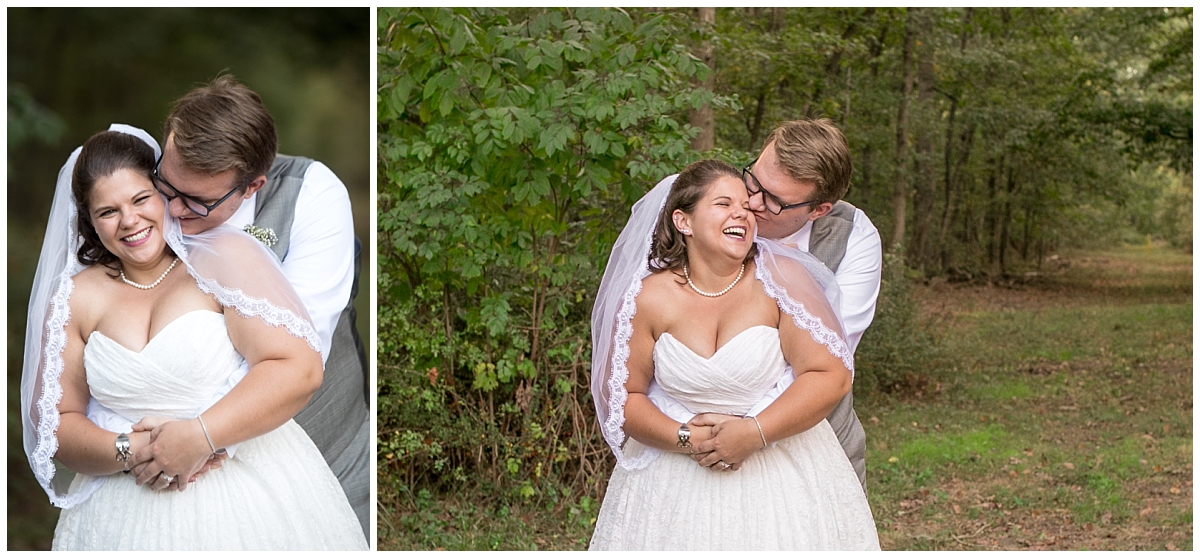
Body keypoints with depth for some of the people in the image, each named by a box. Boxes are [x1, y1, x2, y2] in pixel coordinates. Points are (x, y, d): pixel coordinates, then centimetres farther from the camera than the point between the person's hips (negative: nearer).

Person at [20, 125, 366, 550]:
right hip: (128, 507, 3)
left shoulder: (222, 257, -6)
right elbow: (53, 421, 3)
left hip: (250, 488, -2)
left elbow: (299, 368, -15)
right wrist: (128, 451, -15)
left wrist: (199, 435, -20)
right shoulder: (76, 299, 4)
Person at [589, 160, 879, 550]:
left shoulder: (780, 278, -12)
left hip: (782, 476, -1)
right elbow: (620, 394, -3)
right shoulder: (648, 298, -7)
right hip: (677, 477, 1)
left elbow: (832, 375, -16)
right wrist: (687, 438, -17)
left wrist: (751, 433, -22)